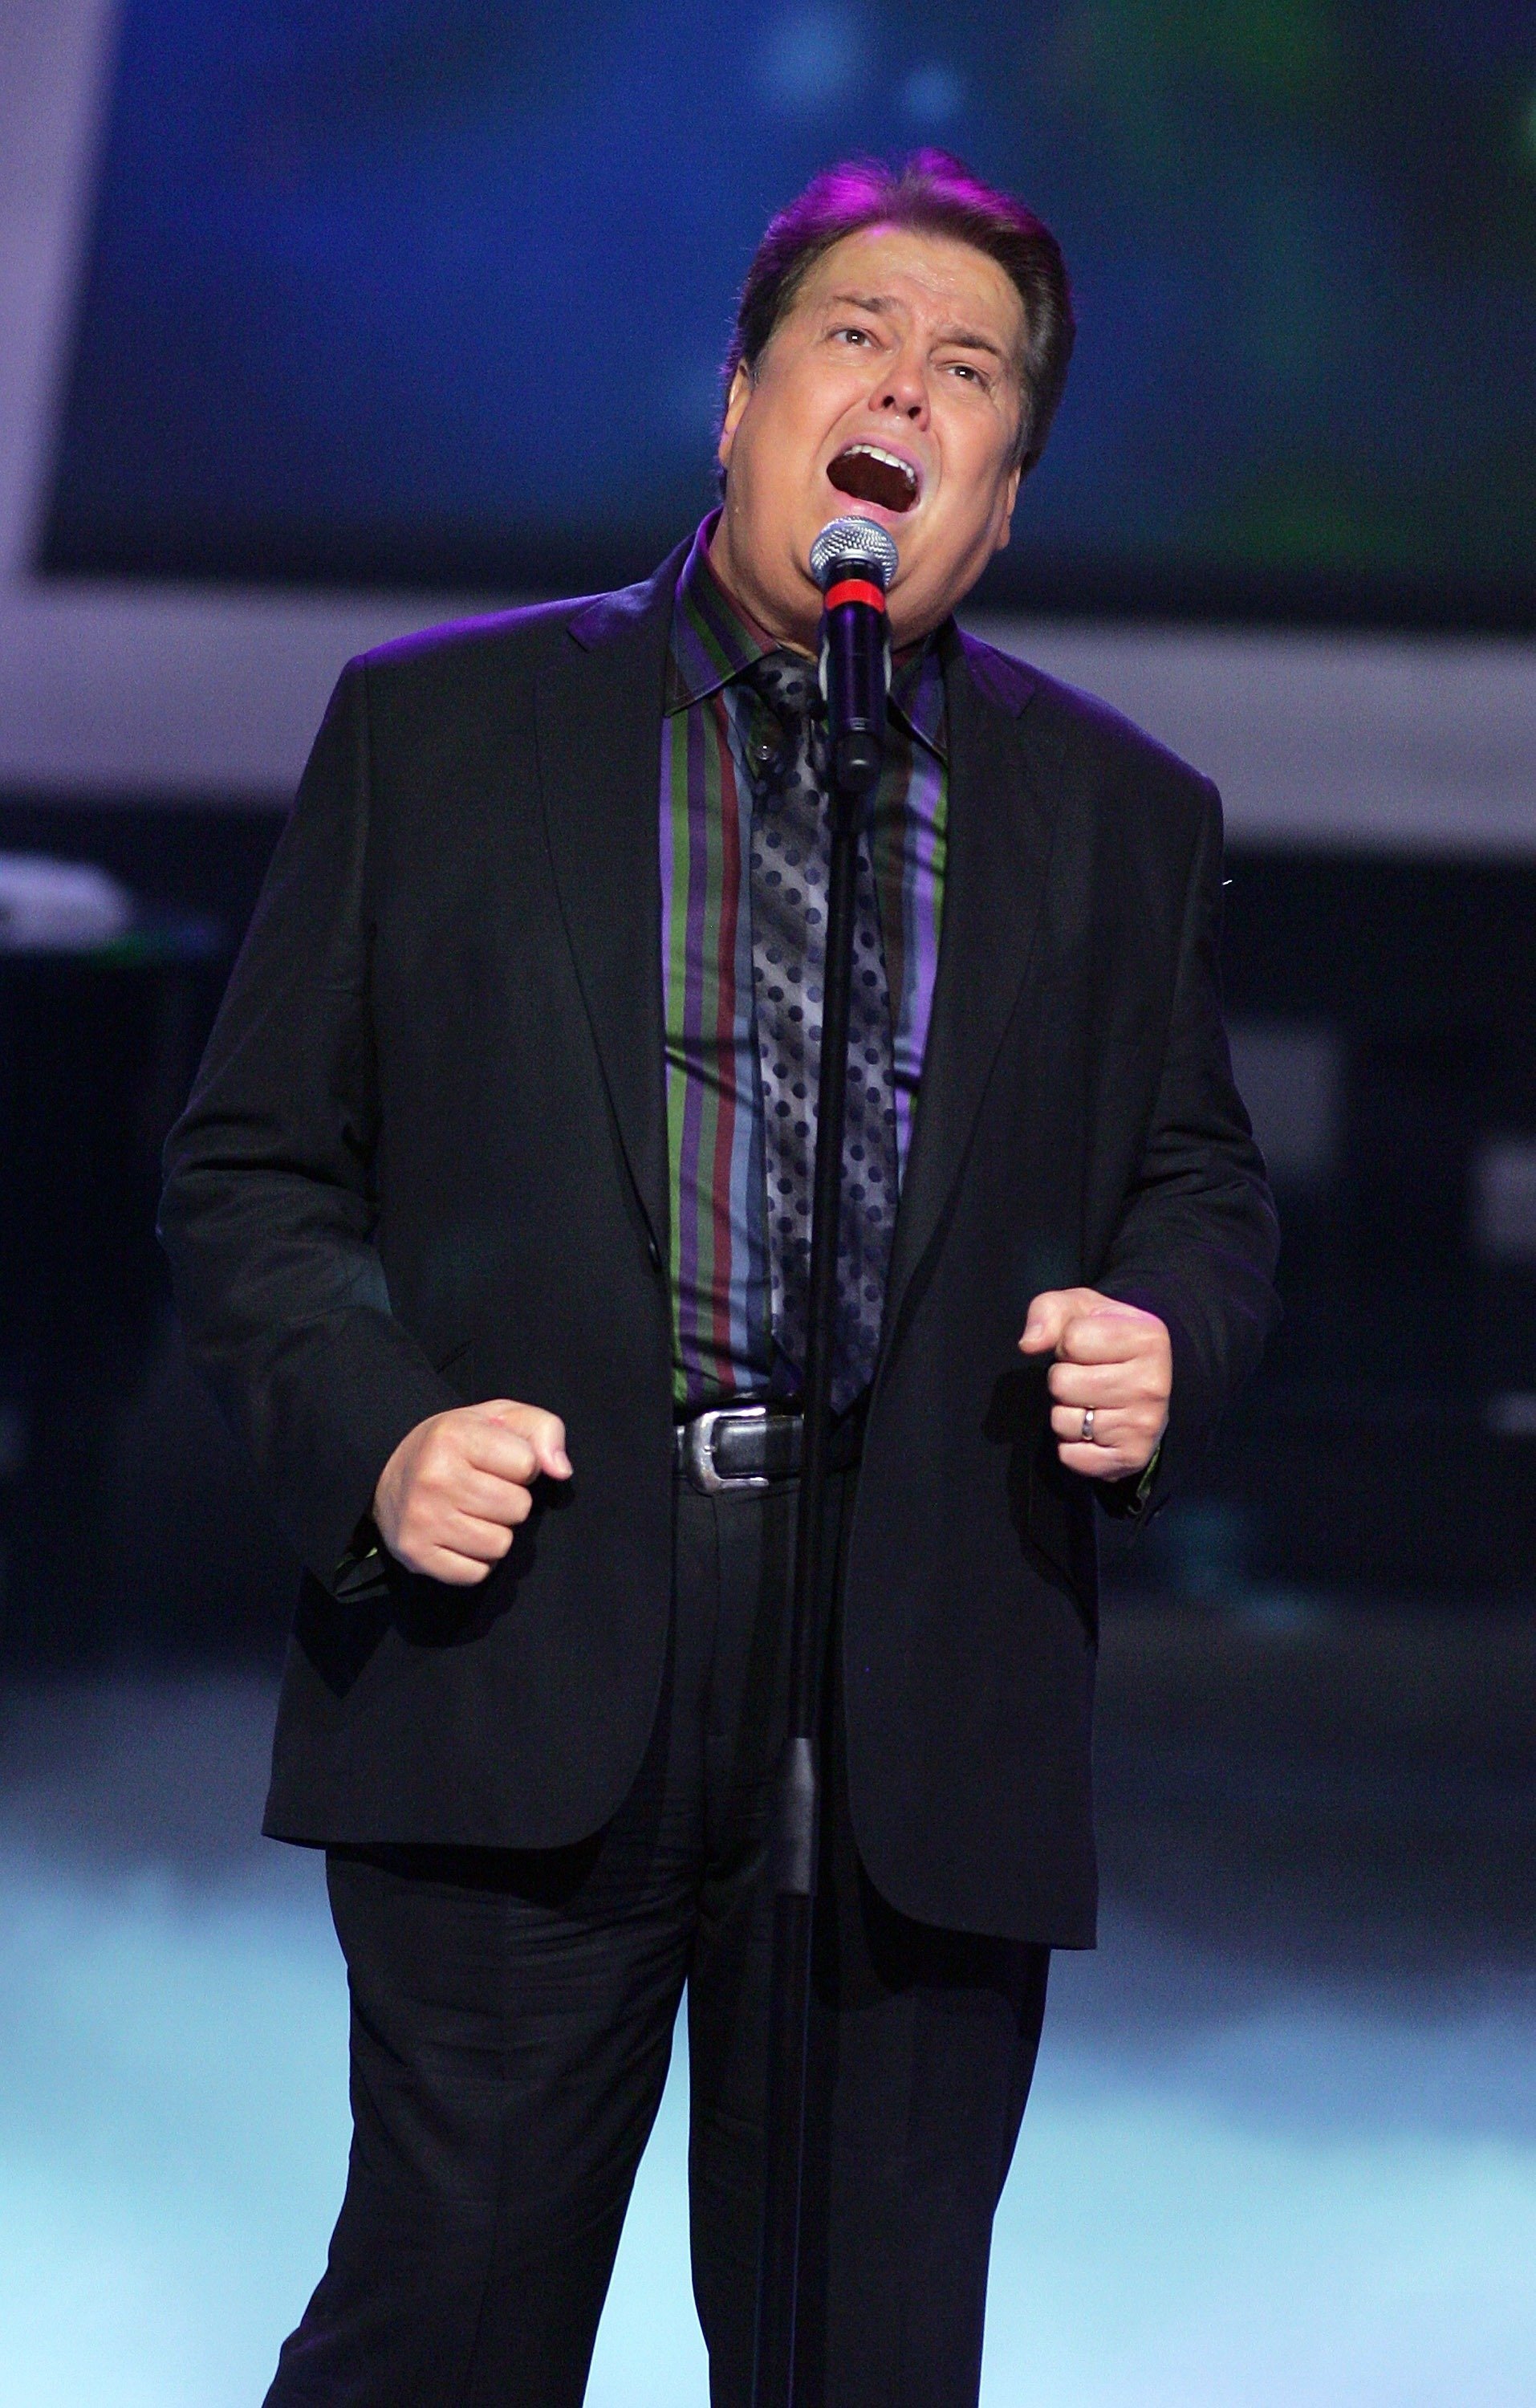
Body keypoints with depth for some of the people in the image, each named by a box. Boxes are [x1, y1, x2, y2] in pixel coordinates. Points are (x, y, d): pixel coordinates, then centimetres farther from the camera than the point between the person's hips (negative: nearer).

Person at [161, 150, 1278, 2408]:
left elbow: (1201, 1181, 19)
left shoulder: (1125, 817, 11)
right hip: (518, 1688, -1)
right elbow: (253, 1169, 7)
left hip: (928, 1728, 2)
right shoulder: (434, 730, 7)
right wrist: (373, 1432, -9)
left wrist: (1166, 1337, -4)